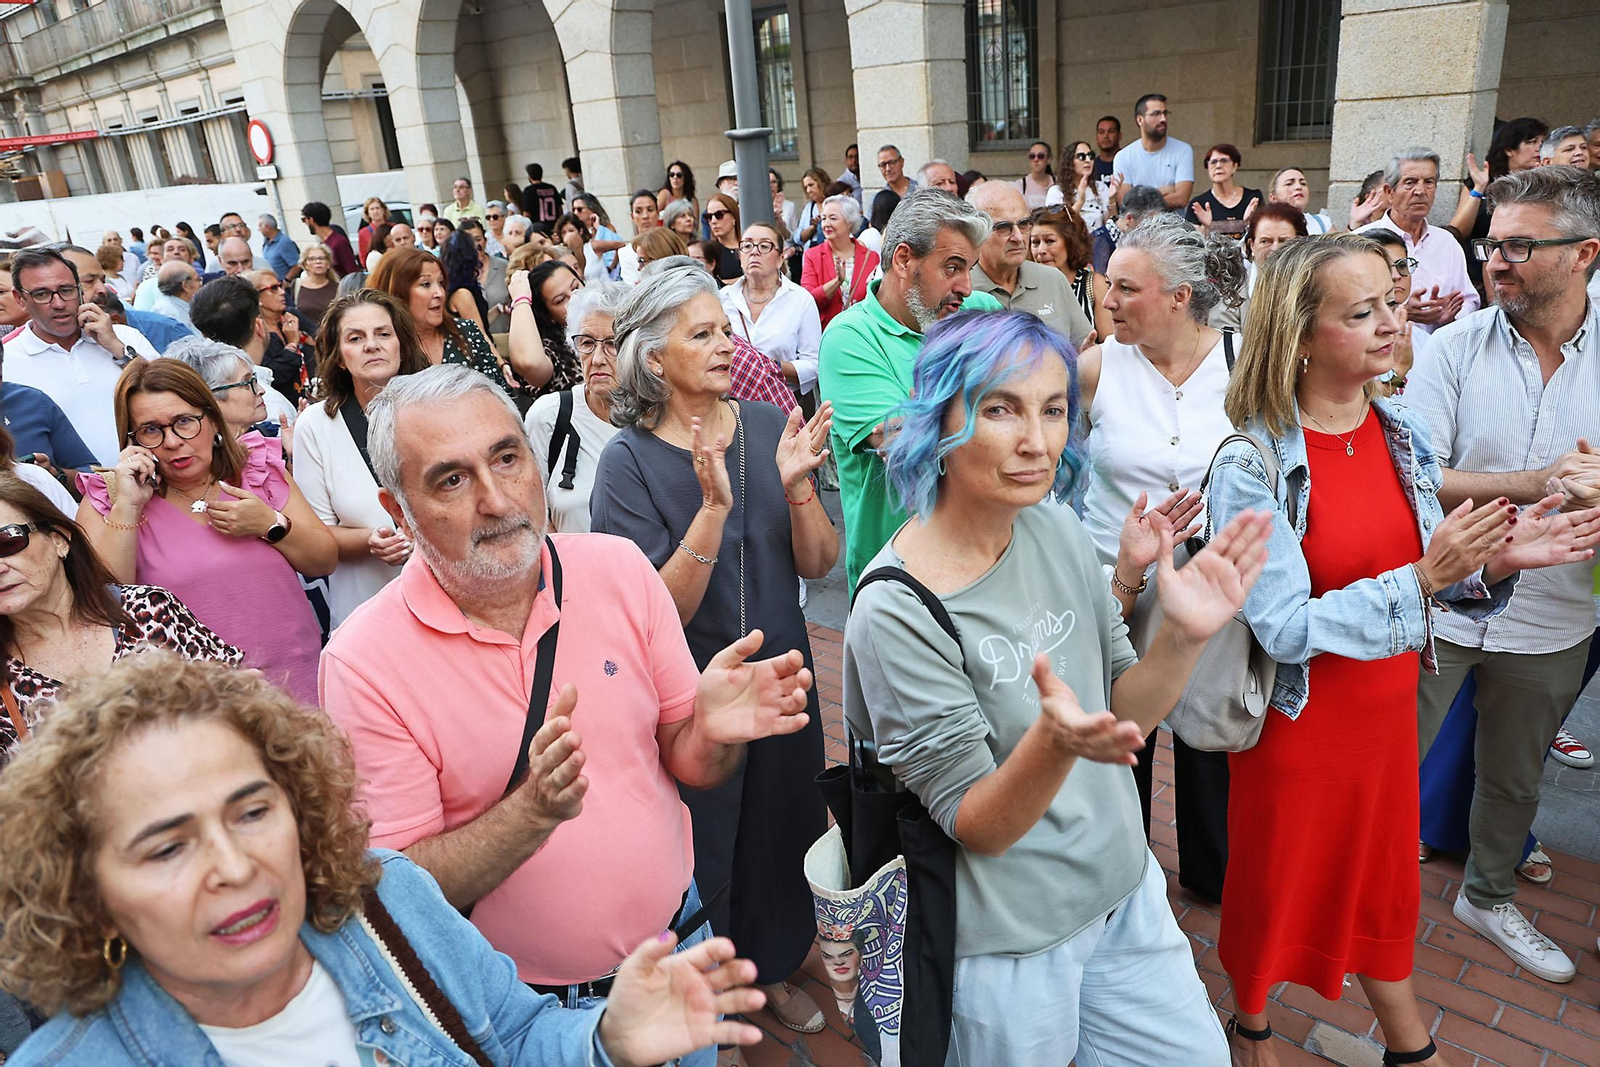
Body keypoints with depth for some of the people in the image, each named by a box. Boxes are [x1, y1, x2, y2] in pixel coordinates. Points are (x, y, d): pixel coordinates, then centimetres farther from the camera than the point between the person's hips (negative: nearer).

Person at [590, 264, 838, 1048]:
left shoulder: (768, 426, -6)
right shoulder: (629, 461, -15)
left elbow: (817, 564, -6)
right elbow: (662, 610, -21)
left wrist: (796, 486, -23)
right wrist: (714, 505, -32)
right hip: (691, 686, -3)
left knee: (781, 820, 20)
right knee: (704, 840, 14)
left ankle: (774, 967, 49)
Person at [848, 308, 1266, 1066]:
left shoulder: (1057, 530, -7)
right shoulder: (896, 611, -26)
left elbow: (1123, 715, 0)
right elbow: (975, 828, -20)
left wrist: (1184, 637, -18)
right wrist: (1054, 740, -39)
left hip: (1126, 893, 6)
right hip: (1012, 945, -6)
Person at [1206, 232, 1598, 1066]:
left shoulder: (1404, 435, -3)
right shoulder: (1250, 466, -22)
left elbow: (1430, 574, 5)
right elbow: (1286, 628, -24)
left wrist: (1496, 565, -13)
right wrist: (1420, 579, -29)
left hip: (1388, 710, 5)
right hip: (1296, 723, -5)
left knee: (1383, 878, 24)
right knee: (1277, 883, 16)